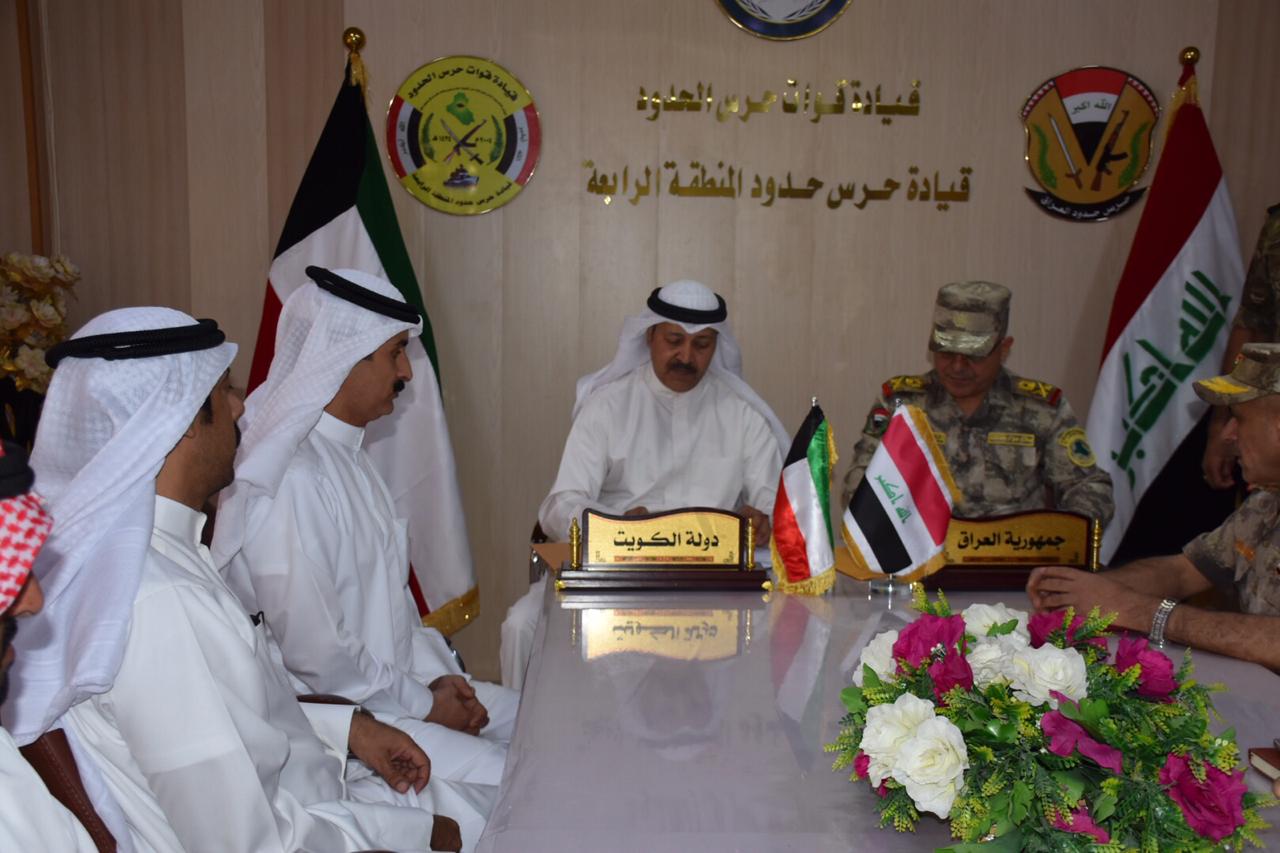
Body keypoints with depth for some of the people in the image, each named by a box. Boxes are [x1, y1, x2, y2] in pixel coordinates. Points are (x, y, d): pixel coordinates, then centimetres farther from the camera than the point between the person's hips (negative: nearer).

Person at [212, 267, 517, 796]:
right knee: (506, 783, -20)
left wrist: (438, 673, 3)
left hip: (390, 680, 10)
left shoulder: (346, 453, 9)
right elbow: (315, 652, -24)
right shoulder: (289, 480, -23)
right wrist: (423, 705, -12)